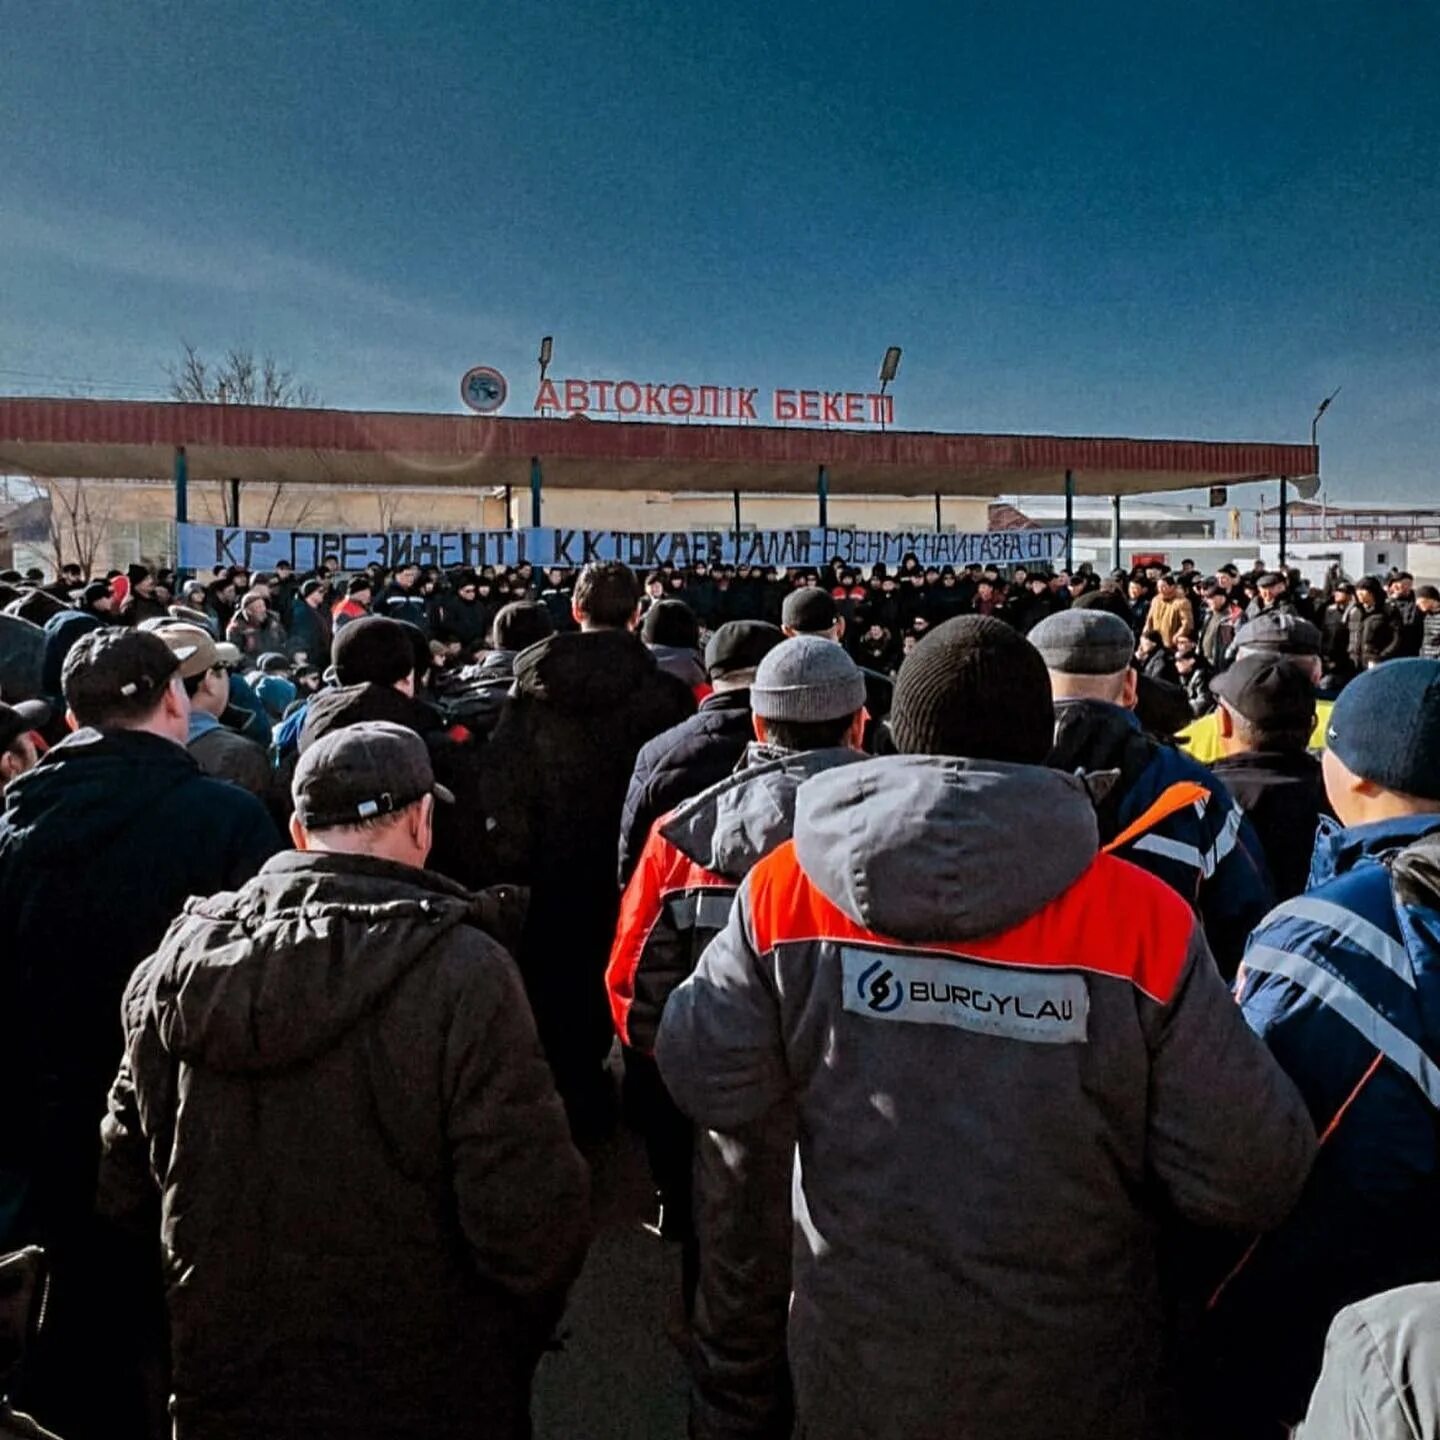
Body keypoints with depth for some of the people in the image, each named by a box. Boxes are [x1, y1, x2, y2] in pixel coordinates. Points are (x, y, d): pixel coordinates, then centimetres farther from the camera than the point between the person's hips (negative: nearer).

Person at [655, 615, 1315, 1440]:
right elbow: (1248, 1177, -17)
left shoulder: (789, 889, -18)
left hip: (858, 1358, 2)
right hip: (1071, 1374, -1)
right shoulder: (1142, 919, -22)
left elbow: (709, 1085, -10)